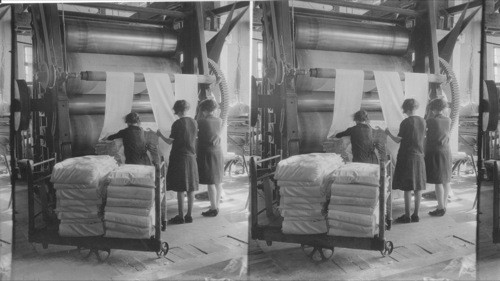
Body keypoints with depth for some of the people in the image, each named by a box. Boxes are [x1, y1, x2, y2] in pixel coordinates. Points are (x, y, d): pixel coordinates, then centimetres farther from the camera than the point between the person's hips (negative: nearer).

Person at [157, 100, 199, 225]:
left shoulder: (177, 123, -13)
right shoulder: (194, 122, 5)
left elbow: (170, 141, -9)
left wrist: (160, 135, 7)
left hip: (179, 158, -6)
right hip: (191, 157, 6)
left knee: (180, 189, -1)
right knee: (190, 188, 9)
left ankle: (180, 216, 3)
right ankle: (189, 215, 15)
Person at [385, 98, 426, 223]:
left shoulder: (406, 122, -13)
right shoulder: (422, 121, 5)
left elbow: (398, 140, -9)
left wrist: (388, 133, 7)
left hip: (407, 157, -6)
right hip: (419, 157, 6)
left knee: (407, 188, -2)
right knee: (418, 188, 9)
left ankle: (407, 216, 2)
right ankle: (416, 215, 15)